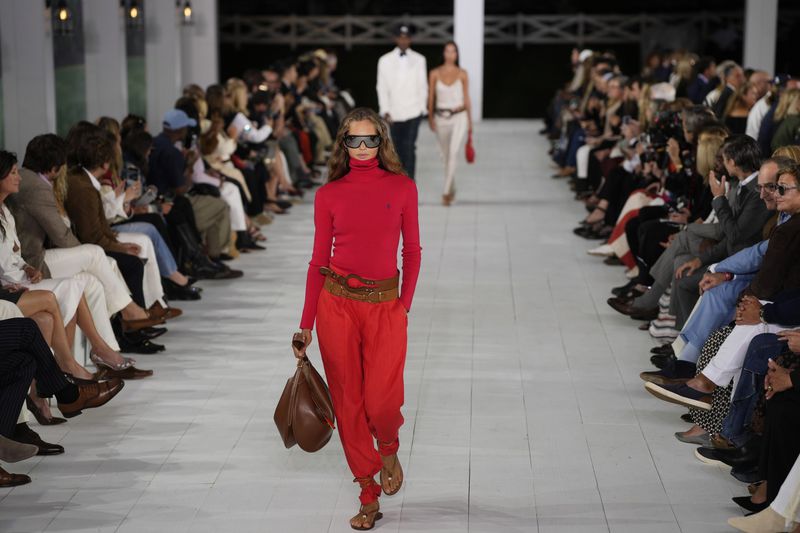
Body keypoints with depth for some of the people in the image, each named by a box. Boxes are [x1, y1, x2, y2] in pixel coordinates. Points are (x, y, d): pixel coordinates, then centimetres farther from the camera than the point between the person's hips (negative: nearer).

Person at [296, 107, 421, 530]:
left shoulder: (402, 188, 2)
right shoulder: (329, 194, 3)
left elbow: (412, 252, 8)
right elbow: (318, 260, 6)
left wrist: (405, 305, -2)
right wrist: (306, 324, 3)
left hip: (385, 305, -1)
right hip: (337, 303, 1)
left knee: (381, 403, -12)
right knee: (348, 402, 3)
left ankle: (389, 450, 25)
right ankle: (369, 496, 16)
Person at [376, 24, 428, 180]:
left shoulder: (419, 60, 3)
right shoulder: (385, 60, 3)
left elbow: (423, 86, 7)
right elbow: (382, 87, 3)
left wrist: (422, 107, 4)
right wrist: (385, 110, -4)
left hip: (413, 112, -2)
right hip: (394, 113, 2)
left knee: (409, 146, -12)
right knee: (398, 148, 10)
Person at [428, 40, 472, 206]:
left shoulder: (462, 74, 0)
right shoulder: (435, 74, 0)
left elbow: (466, 99, 5)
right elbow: (430, 98, 2)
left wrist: (469, 120, 8)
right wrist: (430, 118, -8)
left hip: (458, 117, -2)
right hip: (441, 118, 2)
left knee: (453, 154, -17)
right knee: (446, 156, 14)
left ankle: (446, 192, -19)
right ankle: (452, 188, 33)